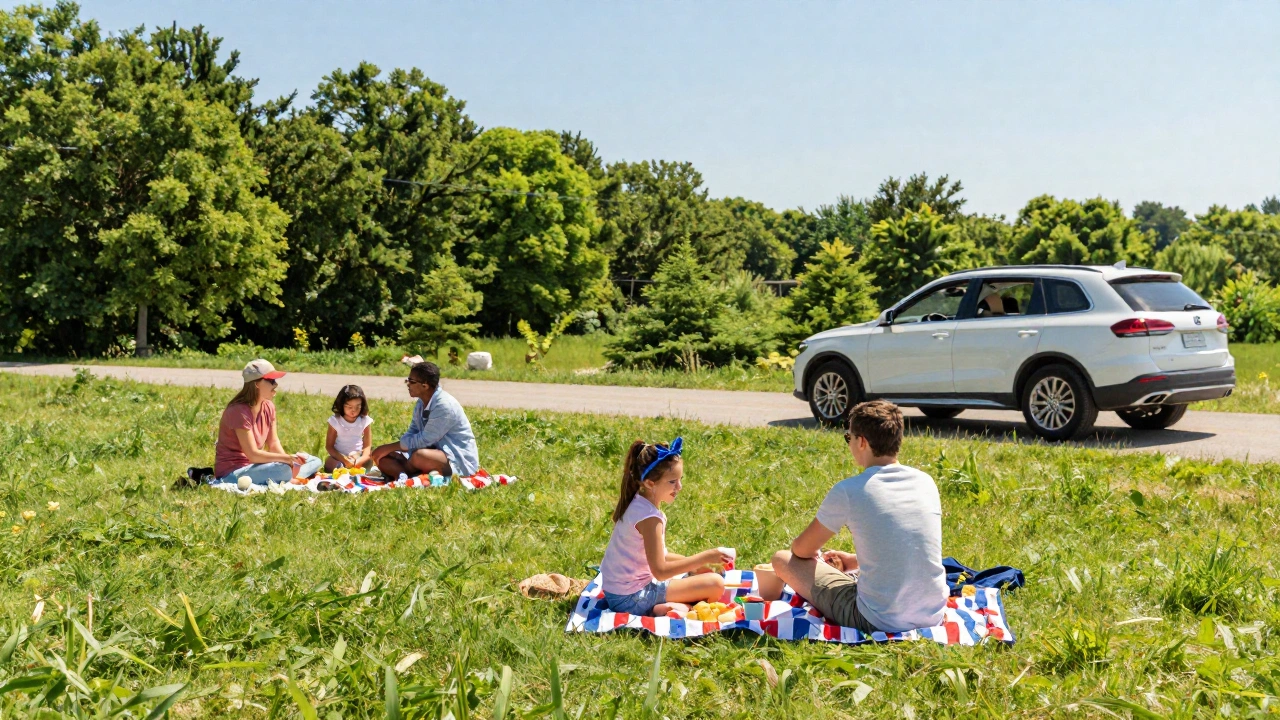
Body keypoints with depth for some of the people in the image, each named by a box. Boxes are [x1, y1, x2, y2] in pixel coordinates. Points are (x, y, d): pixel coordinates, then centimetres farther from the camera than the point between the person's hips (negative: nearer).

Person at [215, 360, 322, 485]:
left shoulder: (268, 407, 3)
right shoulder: (239, 411, -21)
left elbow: (274, 443, 7)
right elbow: (253, 454, -23)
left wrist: (290, 459, -11)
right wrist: (288, 458, -23)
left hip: (254, 465, 9)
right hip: (232, 472, -9)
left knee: (314, 462, 2)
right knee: (283, 470, -37)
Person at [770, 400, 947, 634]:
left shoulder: (848, 491, -11)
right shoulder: (926, 483, 3)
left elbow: (802, 550, 3)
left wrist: (819, 558, 26)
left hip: (879, 623, -6)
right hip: (934, 617, 6)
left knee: (783, 560, 8)